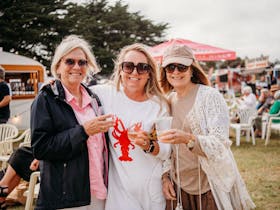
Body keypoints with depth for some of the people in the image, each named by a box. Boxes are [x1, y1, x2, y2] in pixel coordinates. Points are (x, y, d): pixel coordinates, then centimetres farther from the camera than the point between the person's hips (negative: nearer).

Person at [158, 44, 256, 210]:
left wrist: (188, 139, -36)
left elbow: (220, 145, -20)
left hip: (211, 188, -4)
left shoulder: (211, 96, -12)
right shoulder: (168, 101, 4)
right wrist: (165, 177, 1)